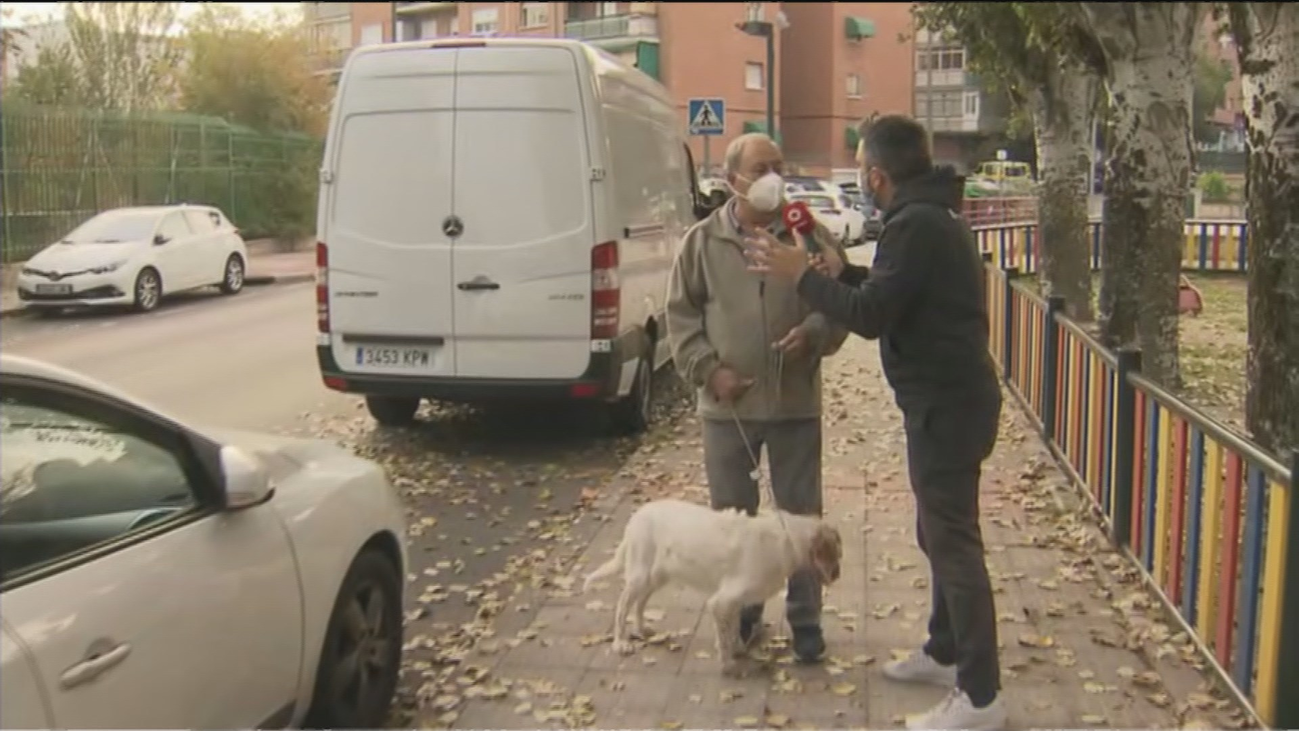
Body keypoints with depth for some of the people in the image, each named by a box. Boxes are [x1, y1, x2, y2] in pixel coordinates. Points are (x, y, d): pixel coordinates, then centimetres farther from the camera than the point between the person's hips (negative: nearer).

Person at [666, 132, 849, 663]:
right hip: (727, 406, 1)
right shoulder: (703, 241, 1)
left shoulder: (810, 236, 0)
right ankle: (741, 610, 30)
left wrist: (813, 334, -18)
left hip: (796, 403, 0)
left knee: (801, 514, 8)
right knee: (731, 514, 12)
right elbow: (681, 313, 2)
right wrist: (708, 369, -9)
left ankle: (805, 618, 23)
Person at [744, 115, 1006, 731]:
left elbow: (872, 315, -22)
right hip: (951, 398, 11)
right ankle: (945, 651, 34)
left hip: (946, 404, -11)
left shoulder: (916, 225, -19)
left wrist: (803, 277, -13)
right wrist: (844, 273, 18)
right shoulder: (934, 217, 15)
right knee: (941, 535, 20)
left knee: (953, 543, -5)